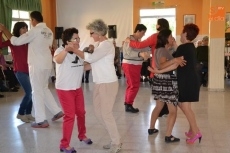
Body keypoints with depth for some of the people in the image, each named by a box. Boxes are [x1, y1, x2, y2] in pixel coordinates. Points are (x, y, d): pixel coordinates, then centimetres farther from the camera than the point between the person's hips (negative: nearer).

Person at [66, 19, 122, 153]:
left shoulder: (107, 45, -16)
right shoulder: (101, 45, 14)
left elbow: (91, 58, -25)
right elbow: (95, 64, 14)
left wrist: (75, 49, -18)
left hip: (108, 84, -10)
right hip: (100, 84, 10)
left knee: (106, 113, -3)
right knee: (99, 112, 13)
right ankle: (115, 139, 25)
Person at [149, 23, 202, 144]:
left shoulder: (183, 48, -16)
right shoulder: (190, 47, 12)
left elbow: (175, 65, -20)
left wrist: (159, 71, -19)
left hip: (187, 81, -10)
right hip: (189, 80, 10)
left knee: (186, 107, -5)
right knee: (182, 104, 14)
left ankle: (196, 132, 2)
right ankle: (193, 129, 19)